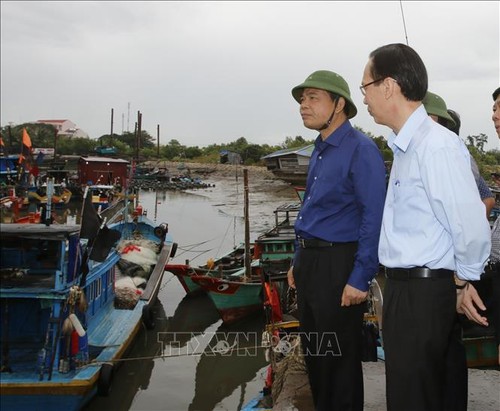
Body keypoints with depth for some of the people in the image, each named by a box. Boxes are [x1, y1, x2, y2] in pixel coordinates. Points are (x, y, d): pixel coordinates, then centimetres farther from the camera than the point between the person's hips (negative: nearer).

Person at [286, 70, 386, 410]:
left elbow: (375, 217, -19)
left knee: (338, 357, 5)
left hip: (338, 264, -9)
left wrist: (360, 279, -21)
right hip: (311, 262, 9)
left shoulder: (361, 149, -15)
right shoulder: (320, 150, 12)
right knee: (313, 351, 19)